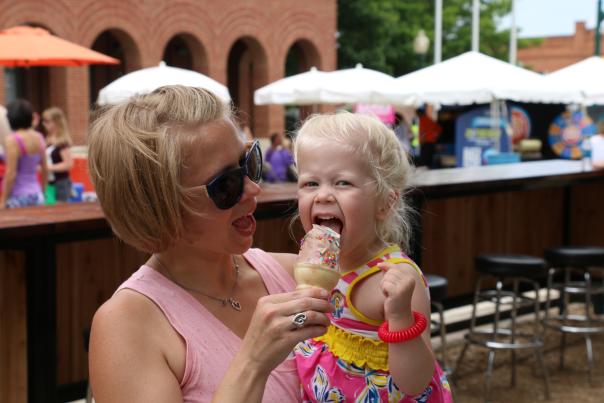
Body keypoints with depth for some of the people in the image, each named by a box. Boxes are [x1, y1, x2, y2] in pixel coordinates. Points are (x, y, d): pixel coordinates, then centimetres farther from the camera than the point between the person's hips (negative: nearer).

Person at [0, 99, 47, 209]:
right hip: (36, 194, 7)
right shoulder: (38, 138, 6)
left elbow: (11, 173, -15)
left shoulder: (12, 140, -13)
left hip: (18, 196, -7)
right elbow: (44, 169, 14)